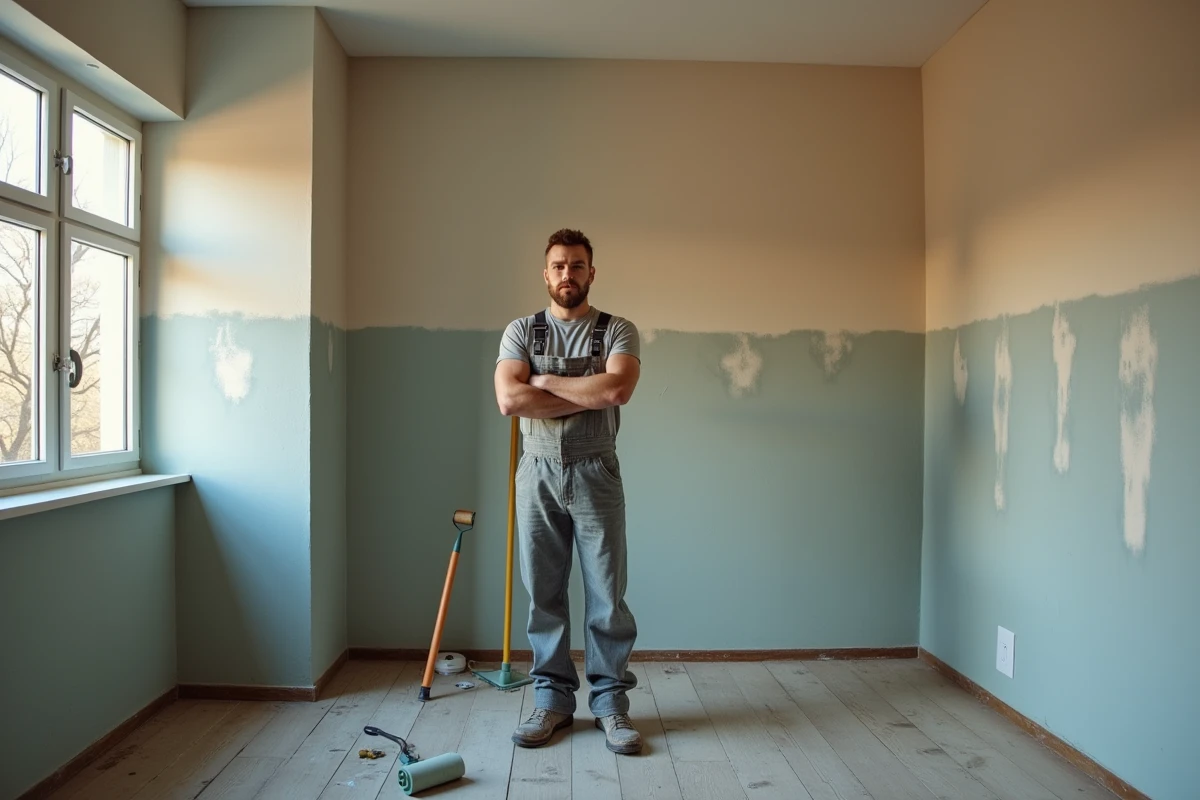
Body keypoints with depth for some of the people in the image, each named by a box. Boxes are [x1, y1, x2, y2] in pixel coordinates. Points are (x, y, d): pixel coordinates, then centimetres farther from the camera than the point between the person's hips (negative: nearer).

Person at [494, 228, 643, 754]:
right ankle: (553, 699, 23)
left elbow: (618, 389, -19)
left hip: (596, 474, -1)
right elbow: (509, 400, -11)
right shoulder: (521, 331, 5)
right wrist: (588, 396, -12)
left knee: (607, 594, 4)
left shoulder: (618, 331, 2)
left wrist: (545, 381, -11)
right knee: (543, 593, 9)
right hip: (538, 474, 2)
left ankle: (610, 703, 19)